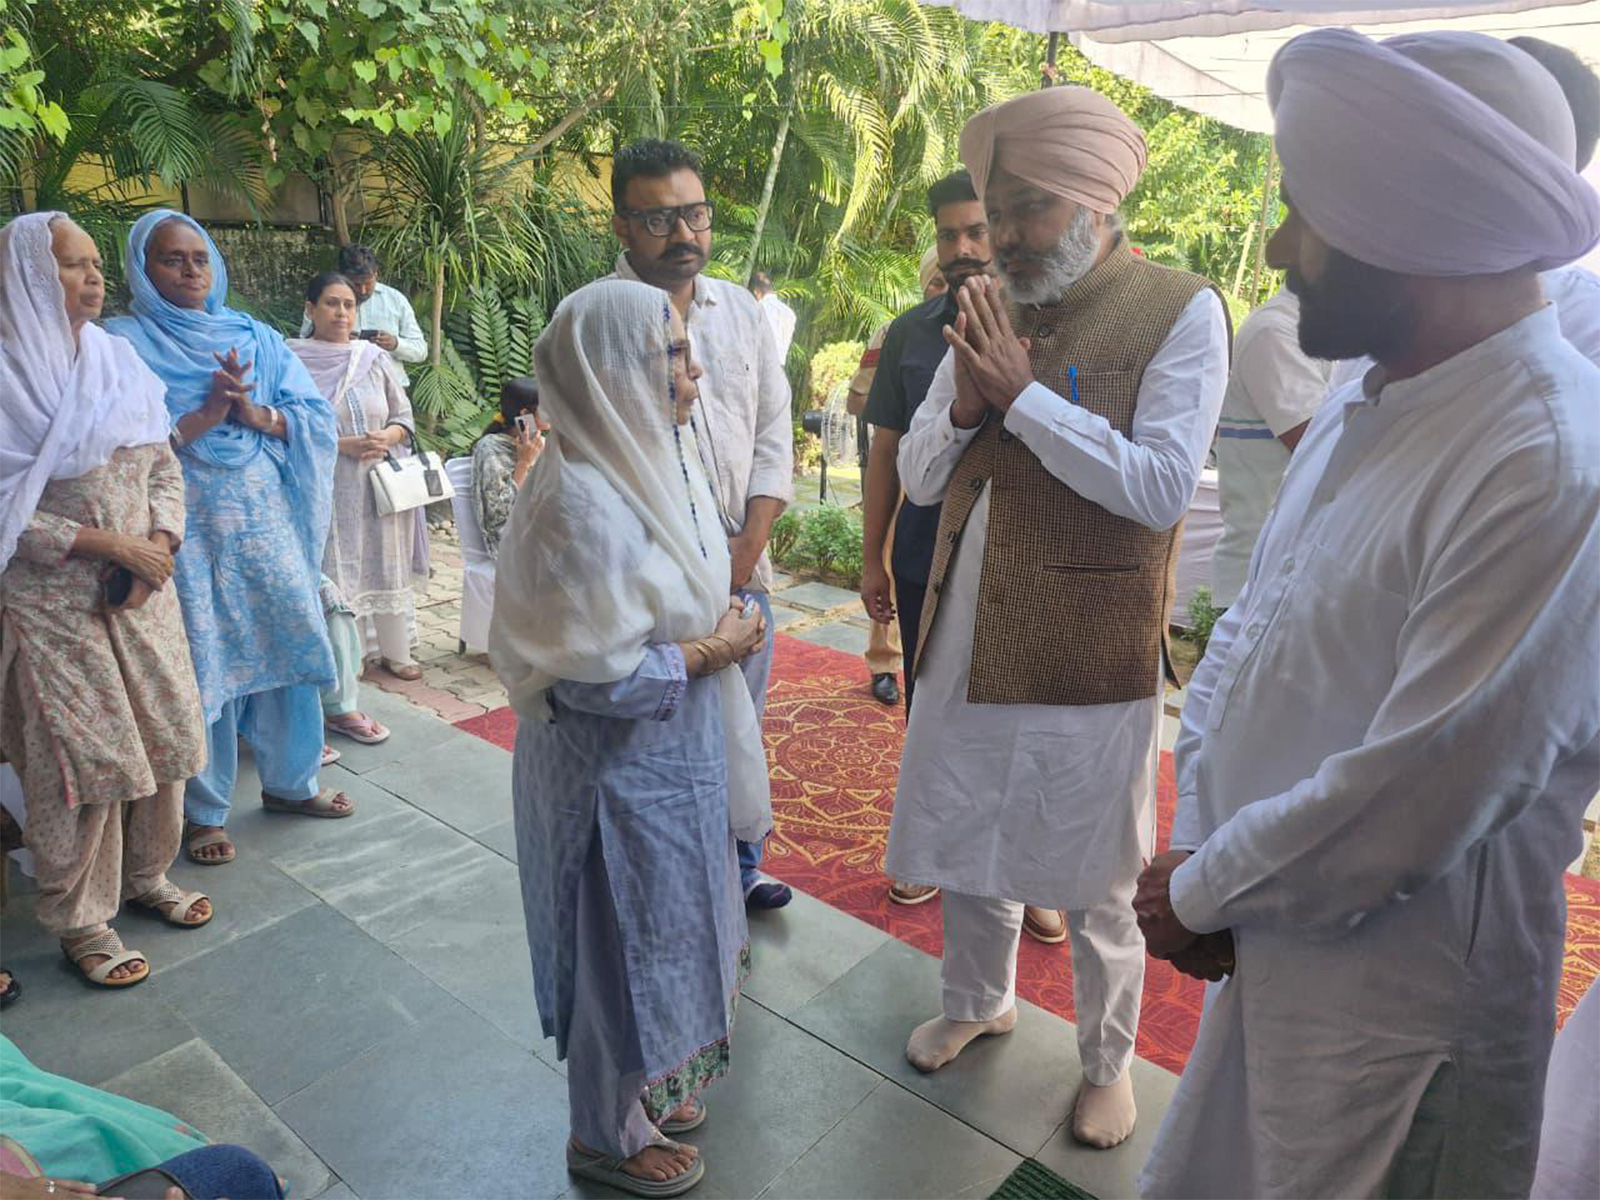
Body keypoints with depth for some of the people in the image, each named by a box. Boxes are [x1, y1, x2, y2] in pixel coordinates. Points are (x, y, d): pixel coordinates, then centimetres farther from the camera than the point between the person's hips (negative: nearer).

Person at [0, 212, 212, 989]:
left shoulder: (118, 360, 7)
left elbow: (164, 468, 8)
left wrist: (160, 546, -8)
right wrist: (111, 544, -17)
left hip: (141, 592, 5)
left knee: (161, 735, 10)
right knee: (82, 756, 1)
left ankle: (145, 876, 31)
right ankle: (81, 922, 18)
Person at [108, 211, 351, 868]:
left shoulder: (256, 338, 11)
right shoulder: (124, 341, 0)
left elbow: (317, 417, 4)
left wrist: (256, 413, -13)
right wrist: (207, 414, -17)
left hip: (265, 517, 4)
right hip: (185, 525, -3)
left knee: (289, 645, 7)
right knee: (200, 664, 3)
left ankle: (290, 782, 27)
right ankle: (205, 811, 20)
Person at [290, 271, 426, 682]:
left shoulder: (374, 358, 6)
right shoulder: (294, 362, -4)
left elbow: (404, 416, 10)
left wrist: (388, 437, -11)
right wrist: (343, 445, -19)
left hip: (382, 482, 3)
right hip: (328, 488, -3)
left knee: (387, 566, 9)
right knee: (337, 571, 0)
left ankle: (395, 652, 22)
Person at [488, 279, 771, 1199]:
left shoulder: (654, 459, 1)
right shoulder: (582, 503, -27)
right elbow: (598, 679, -27)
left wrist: (726, 616, -1)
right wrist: (714, 652, -17)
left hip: (677, 751, 9)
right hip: (618, 768, -9)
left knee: (668, 927, 25)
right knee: (626, 940, 12)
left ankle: (650, 1084, 50)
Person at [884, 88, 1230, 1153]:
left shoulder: (1180, 311, -7)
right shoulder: (987, 314, 7)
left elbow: (1162, 487, -18)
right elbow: (919, 478, 8)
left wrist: (1022, 394, -18)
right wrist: (963, 405, -12)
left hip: (1091, 654, -5)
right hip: (971, 636, 5)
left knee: (1096, 878, 11)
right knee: (965, 841, 19)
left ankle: (1109, 1057, 37)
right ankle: (978, 1002, 46)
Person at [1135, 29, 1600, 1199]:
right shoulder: (1362, 409, 3)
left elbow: (1412, 804, -25)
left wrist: (1202, 892, -10)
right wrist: (1198, 850, -3)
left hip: (1398, 1004, -7)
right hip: (1265, 951, 7)